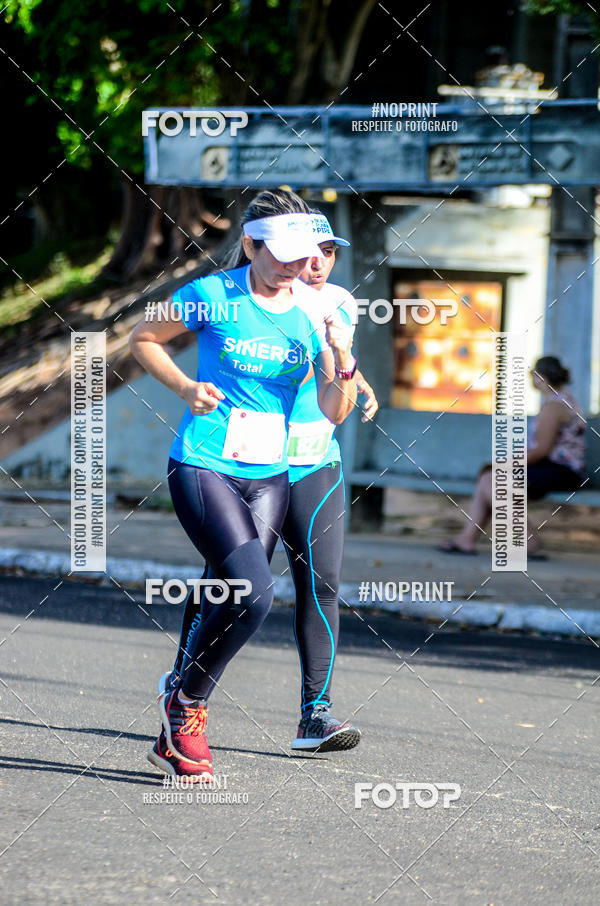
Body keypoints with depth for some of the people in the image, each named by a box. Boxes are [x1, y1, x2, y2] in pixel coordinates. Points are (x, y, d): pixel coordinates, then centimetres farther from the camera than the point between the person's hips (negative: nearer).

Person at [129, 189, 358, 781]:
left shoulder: (316, 309, 1)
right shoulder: (212, 297, -9)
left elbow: (333, 412, -1)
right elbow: (142, 339, 7)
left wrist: (344, 364, -20)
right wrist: (187, 388, -7)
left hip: (269, 476, 5)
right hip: (204, 468, -5)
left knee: (238, 603, 4)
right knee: (255, 596, -20)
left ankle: (174, 737, 19)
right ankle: (186, 706, 3)